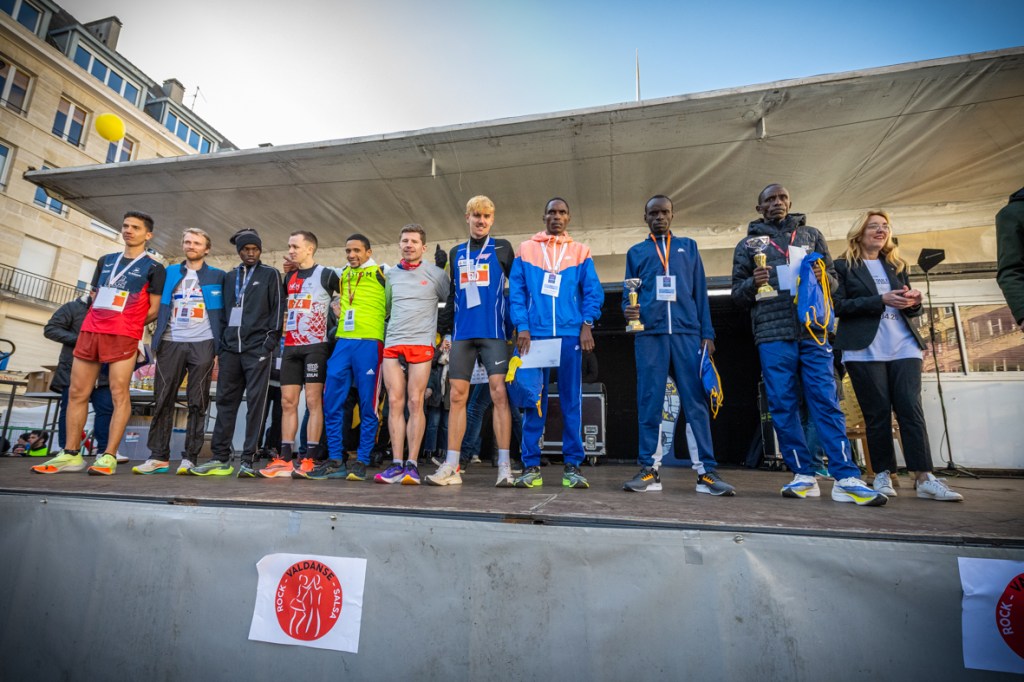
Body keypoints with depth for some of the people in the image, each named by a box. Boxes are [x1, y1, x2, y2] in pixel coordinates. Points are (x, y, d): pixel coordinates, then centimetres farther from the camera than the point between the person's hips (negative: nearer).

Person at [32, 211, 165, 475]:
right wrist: (113, 323, 9)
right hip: (90, 331, 6)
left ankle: (109, 456, -7)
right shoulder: (105, 261, 20)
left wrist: (127, 324, 6)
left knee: (119, 394, -9)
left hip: (122, 337, -6)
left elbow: (153, 310, -1)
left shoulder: (153, 268, 2)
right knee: (77, 393, 6)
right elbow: (95, 297, 22)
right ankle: (70, 454, 12)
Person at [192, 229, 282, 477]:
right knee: (225, 401, 5)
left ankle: (247, 460, 0)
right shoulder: (229, 276, 19)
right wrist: (221, 344, 10)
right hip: (230, 348, 5)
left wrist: (269, 342, -9)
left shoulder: (270, 274, 6)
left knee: (255, 402, -4)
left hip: (257, 348, -5)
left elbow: (277, 309, -1)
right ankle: (220, 458, 11)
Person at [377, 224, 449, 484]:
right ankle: (397, 464, 3)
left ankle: (412, 464, -1)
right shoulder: (391, 274, 16)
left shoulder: (436, 274, 5)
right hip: (392, 344, 4)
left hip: (421, 343, -4)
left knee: (415, 403, -6)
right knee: (395, 403, 0)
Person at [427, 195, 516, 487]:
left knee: (499, 392, -10)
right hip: (462, 334, 4)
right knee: (457, 396, 1)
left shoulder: (502, 248, 9)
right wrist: (445, 331, 14)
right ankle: (451, 466, 6)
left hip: (493, 332, -3)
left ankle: (504, 467, -5)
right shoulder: (456, 253, 19)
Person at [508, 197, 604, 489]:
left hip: (570, 334, 1)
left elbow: (593, 291, 7)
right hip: (534, 333, 0)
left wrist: (586, 324, -8)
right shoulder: (525, 249, 13)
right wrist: (522, 327, -7)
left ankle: (572, 465, 10)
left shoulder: (580, 252, 14)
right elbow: (516, 291, 5)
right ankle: (531, 466, 8)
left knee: (571, 400, 2)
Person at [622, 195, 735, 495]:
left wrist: (707, 333, 4)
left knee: (695, 401, -2)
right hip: (649, 334, 0)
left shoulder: (688, 246, 19)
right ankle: (649, 470, 4)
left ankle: (706, 472, 2)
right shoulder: (635, 252, 18)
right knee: (649, 403, -1)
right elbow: (629, 294, 12)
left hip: (687, 332, 1)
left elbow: (700, 292, 13)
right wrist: (628, 309, -12)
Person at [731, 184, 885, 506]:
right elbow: (737, 293, 10)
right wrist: (753, 283, -12)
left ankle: (846, 479, -2)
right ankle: (803, 475, 8)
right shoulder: (748, 244, 14)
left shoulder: (811, 235, 19)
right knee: (783, 405, -1)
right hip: (772, 334, 0)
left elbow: (834, 280, 16)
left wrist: (823, 278, -7)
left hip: (813, 331, 1)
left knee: (826, 401, -4)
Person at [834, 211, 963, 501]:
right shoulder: (843, 266, 5)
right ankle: (883, 474, 8)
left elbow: (910, 309, 20)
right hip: (865, 349, -4)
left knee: (911, 409, -4)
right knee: (877, 412, -2)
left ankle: (924, 478, -2)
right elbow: (838, 305, -7)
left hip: (903, 346, 4)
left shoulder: (897, 266, 21)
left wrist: (914, 302, -3)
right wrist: (881, 300, -16)